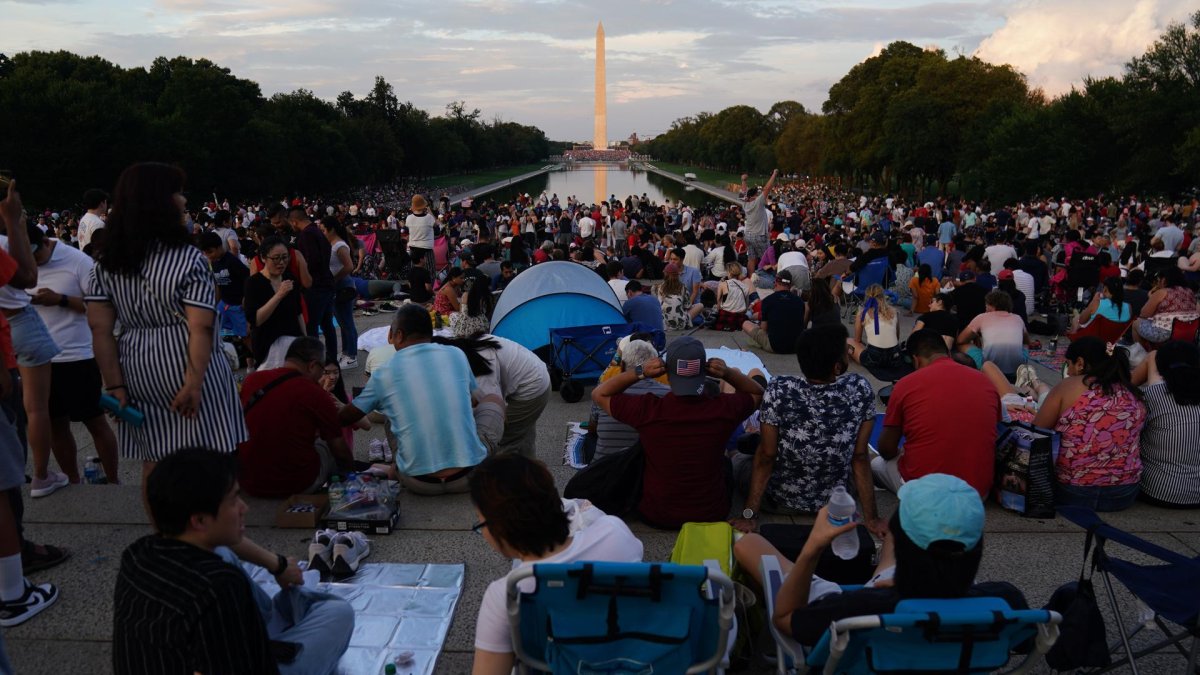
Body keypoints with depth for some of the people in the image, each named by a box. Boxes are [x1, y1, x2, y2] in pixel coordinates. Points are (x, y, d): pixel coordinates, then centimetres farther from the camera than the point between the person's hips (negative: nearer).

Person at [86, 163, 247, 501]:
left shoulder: (107, 264, 2)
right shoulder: (188, 259, -14)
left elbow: (99, 329, 0)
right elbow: (200, 327, -20)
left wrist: (115, 385, 3)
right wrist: (193, 383, -18)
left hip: (139, 374, 6)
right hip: (188, 369, -5)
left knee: (153, 461, 15)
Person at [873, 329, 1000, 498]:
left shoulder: (906, 384, -7)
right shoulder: (985, 382, 4)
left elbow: (886, 449, 0)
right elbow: (988, 440, 18)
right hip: (978, 492, 4)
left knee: (876, 462, 25)